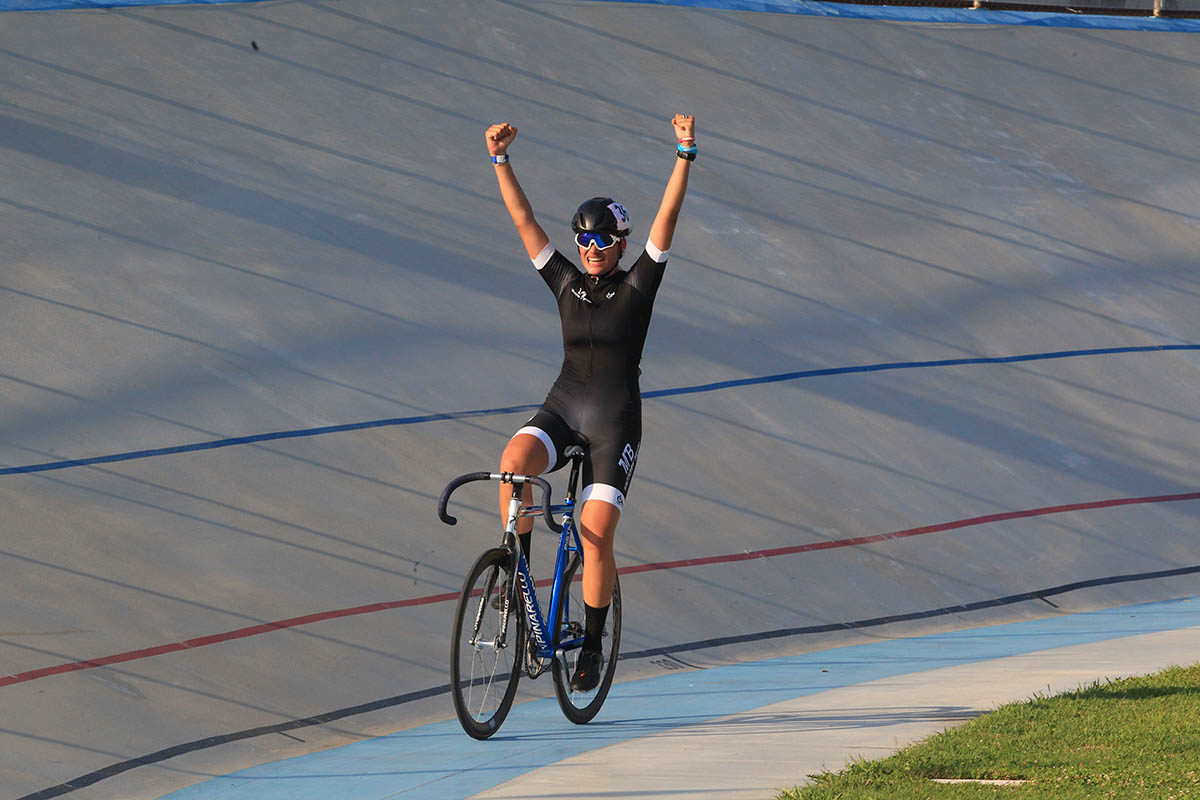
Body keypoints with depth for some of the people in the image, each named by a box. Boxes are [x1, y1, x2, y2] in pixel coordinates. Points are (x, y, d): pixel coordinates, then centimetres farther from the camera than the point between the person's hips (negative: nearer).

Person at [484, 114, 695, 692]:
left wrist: (684, 156, -18)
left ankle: (593, 645, 4)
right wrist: (500, 160, -4)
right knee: (515, 460, -31)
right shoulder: (566, 283, 9)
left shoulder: (637, 286, 1)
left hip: (615, 424, -2)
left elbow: (667, 218, -9)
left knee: (596, 534, -11)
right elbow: (524, 221, 4)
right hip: (562, 410, 3)